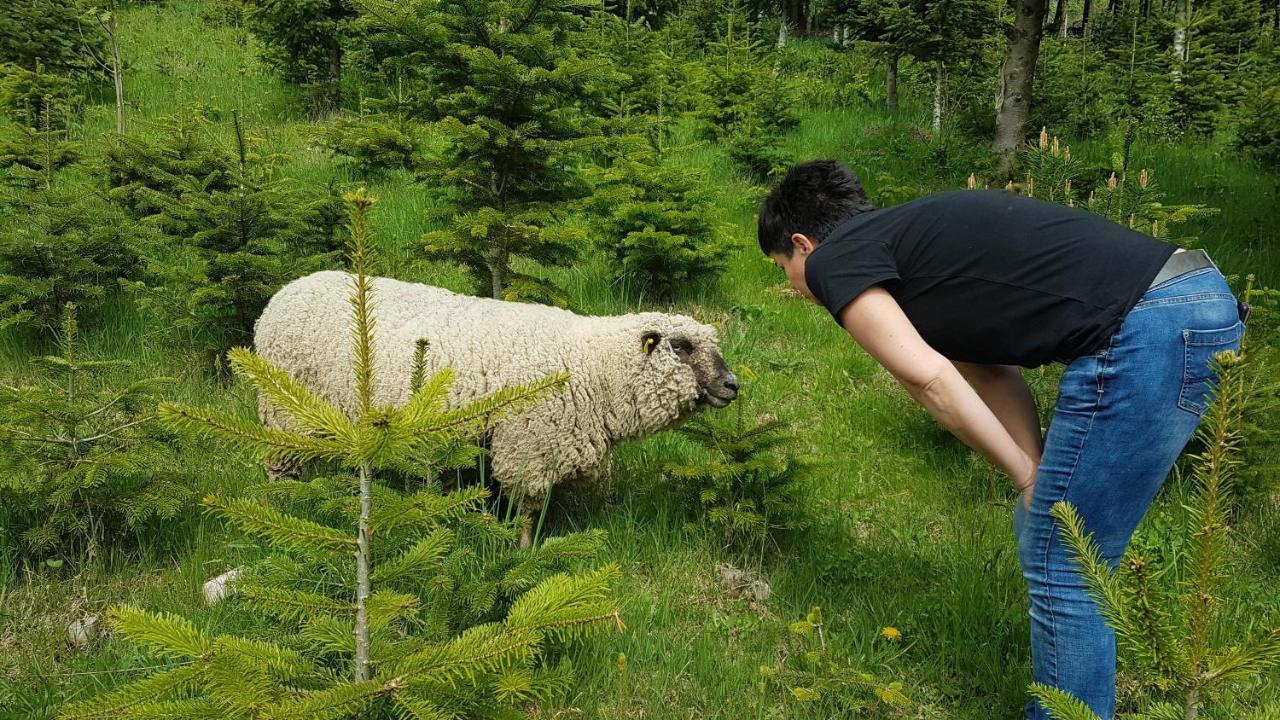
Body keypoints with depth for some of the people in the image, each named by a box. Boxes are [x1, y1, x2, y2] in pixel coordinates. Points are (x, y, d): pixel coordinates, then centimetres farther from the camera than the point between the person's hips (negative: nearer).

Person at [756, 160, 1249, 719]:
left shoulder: (834, 258, 0)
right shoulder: (908, 236, 25)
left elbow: (929, 379, -9)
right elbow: (991, 376, 20)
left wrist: (1028, 479, 1)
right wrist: (1039, 480, 12)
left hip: (1143, 332, -10)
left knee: (1063, 568, 1)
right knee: (1049, 540, 21)